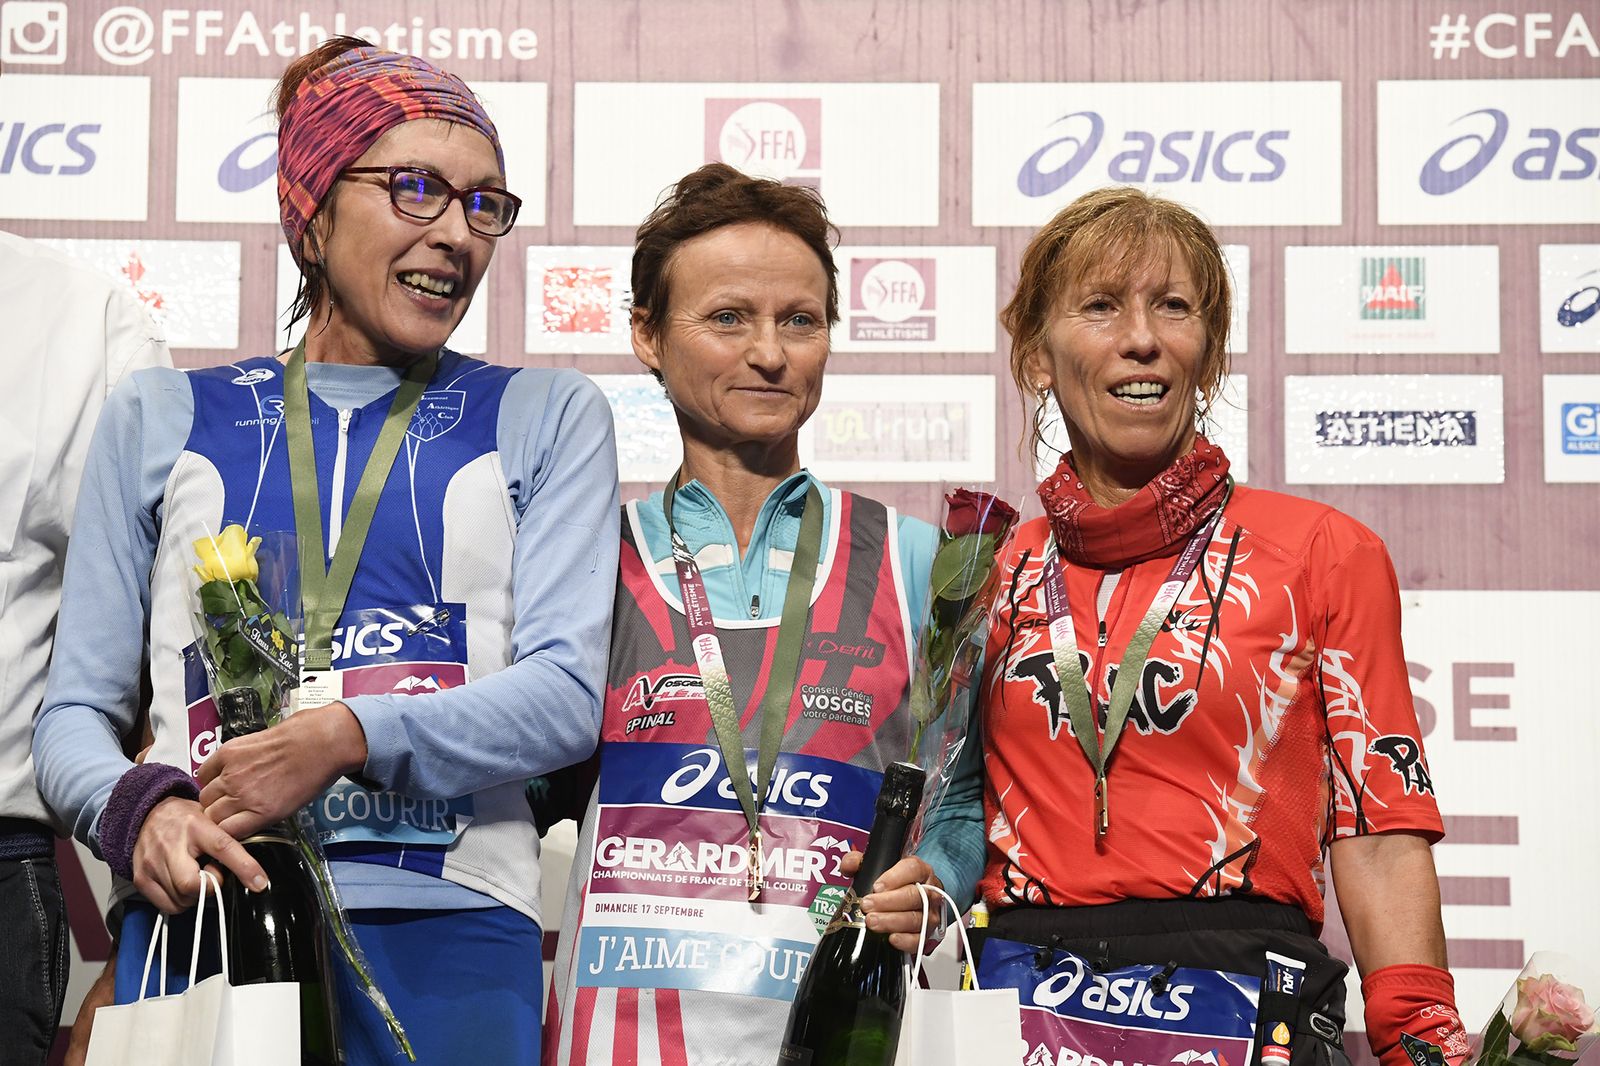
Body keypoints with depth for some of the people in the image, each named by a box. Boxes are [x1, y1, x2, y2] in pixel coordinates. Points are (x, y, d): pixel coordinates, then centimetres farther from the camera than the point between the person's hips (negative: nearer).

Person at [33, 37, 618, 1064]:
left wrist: (351, 736, -17)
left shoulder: (547, 418, 12)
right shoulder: (163, 418, 14)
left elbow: (564, 692, -1)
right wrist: (139, 809, -11)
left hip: (447, 937, 0)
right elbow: (77, 711, 11)